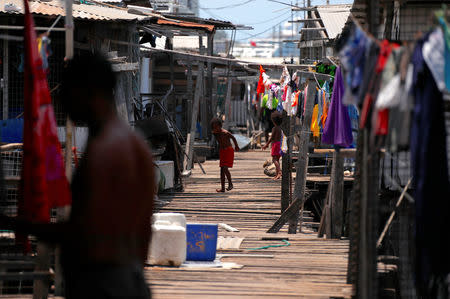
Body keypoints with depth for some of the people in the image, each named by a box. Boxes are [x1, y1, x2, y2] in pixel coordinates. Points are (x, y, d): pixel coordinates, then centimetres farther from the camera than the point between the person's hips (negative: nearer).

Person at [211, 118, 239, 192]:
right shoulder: (214, 133, -1)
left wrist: (236, 146, 8)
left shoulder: (225, 133, -21)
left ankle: (230, 183, 1)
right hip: (221, 151, 7)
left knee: (225, 168, -17)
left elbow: (233, 138, -4)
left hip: (228, 151, -7)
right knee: (222, 170, 7)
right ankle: (222, 188, 11)